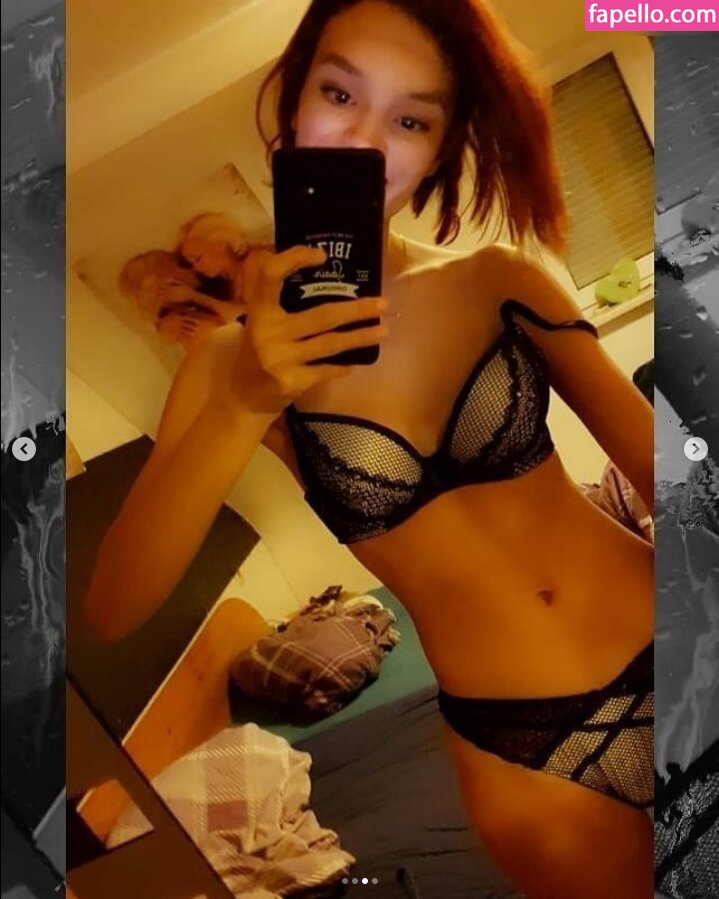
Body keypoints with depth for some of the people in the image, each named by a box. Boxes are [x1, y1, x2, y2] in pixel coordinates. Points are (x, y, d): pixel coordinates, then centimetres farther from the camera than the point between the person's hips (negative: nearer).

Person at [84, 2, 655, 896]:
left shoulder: (499, 279, -7)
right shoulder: (234, 358, -7)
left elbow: (640, 450, 0)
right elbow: (111, 610, -15)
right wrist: (242, 406, -27)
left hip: (650, 657, 1)